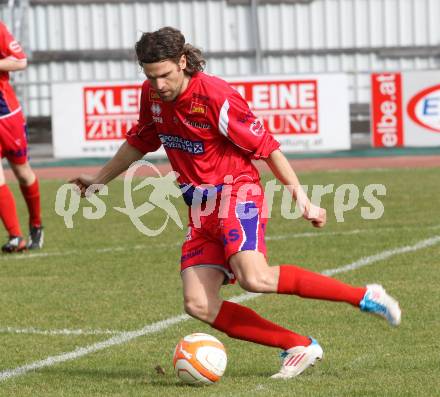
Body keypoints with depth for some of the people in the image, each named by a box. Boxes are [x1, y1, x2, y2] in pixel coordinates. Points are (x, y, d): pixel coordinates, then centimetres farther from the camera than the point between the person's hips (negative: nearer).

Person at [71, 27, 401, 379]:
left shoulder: (215, 96, -18)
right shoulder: (152, 95, 3)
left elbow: (267, 147, -13)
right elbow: (139, 142, 24)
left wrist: (301, 197, -14)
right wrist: (99, 179, 31)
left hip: (237, 194, -7)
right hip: (201, 208, 7)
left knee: (254, 278, -32)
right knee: (199, 306, -8)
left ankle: (363, 297, -20)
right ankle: (299, 347, -2)